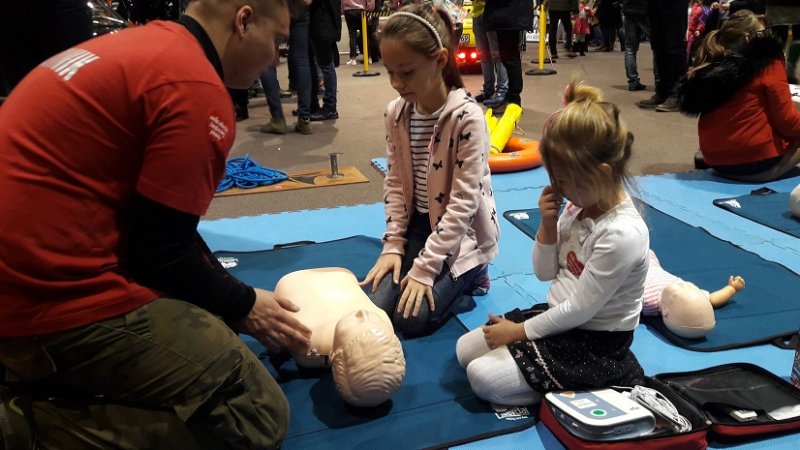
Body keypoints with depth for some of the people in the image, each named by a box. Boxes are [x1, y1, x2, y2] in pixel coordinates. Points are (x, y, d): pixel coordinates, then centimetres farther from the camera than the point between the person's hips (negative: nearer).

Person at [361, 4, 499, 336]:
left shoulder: (467, 117, -23)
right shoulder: (396, 113, -4)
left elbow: (463, 203, -22)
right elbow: (395, 184, 2)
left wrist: (424, 268, -22)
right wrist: (393, 245, -8)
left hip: (461, 233, -5)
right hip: (417, 224, 6)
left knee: (411, 317, -16)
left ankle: (467, 276, 11)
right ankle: (451, 276, 15)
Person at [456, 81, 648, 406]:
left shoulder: (622, 234, -28)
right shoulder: (579, 206, -2)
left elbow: (578, 310, -23)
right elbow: (545, 273, 5)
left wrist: (519, 331, -13)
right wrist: (548, 226, -12)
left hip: (593, 343, -8)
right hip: (558, 319, 9)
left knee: (482, 378, -14)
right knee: (465, 350, 6)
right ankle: (554, 378, 10)